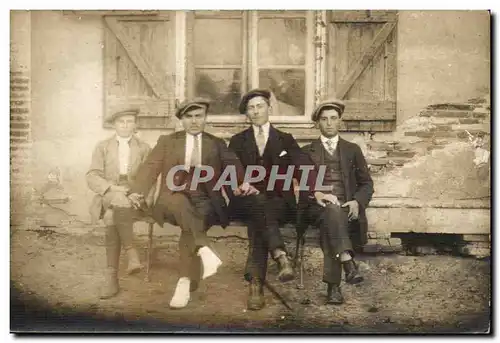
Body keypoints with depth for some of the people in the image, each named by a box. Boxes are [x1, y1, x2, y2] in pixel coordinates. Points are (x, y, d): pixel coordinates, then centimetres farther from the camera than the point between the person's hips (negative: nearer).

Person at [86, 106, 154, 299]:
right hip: (108, 197, 0)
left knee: (114, 213, -34)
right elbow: (92, 177, 1)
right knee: (117, 200, -36)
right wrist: (112, 188, -18)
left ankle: (111, 277, -33)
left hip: (135, 199, 0)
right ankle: (131, 255, -35)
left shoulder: (144, 149, 13)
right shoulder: (102, 147, 13)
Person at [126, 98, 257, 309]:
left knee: (194, 223, -30)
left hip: (205, 201, 0)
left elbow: (233, 165, 1)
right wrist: (137, 191, -14)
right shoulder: (167, 141, 15)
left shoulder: (217, 144, 15)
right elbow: (150, 167, 4)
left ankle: (186, 283, -27)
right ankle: (204, 250, -42)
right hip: (175, 199, 0)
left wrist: (243, 183, -21)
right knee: (179, 202, -34)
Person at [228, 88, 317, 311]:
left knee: (257, 221, -34)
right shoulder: (238, 141, 18)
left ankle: (255, 283, -46)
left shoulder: (286, 140, 16)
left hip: (279, 203, 0)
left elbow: (303, 167, 1)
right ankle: (281, 256, -55)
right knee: (259, 203, -36)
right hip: (247, 202, 0)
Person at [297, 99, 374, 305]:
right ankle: (348, 264, -48)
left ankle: (333, 286, -37)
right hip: (316, 207, 0)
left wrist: (357, 202, -7)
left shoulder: (352, 150, 20)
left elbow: (366, 184, 15)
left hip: (346, 206, 1)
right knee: (332, 211, -37)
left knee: (330, 226, -34)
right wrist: (316, 194, -17)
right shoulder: (307, 151, 18)